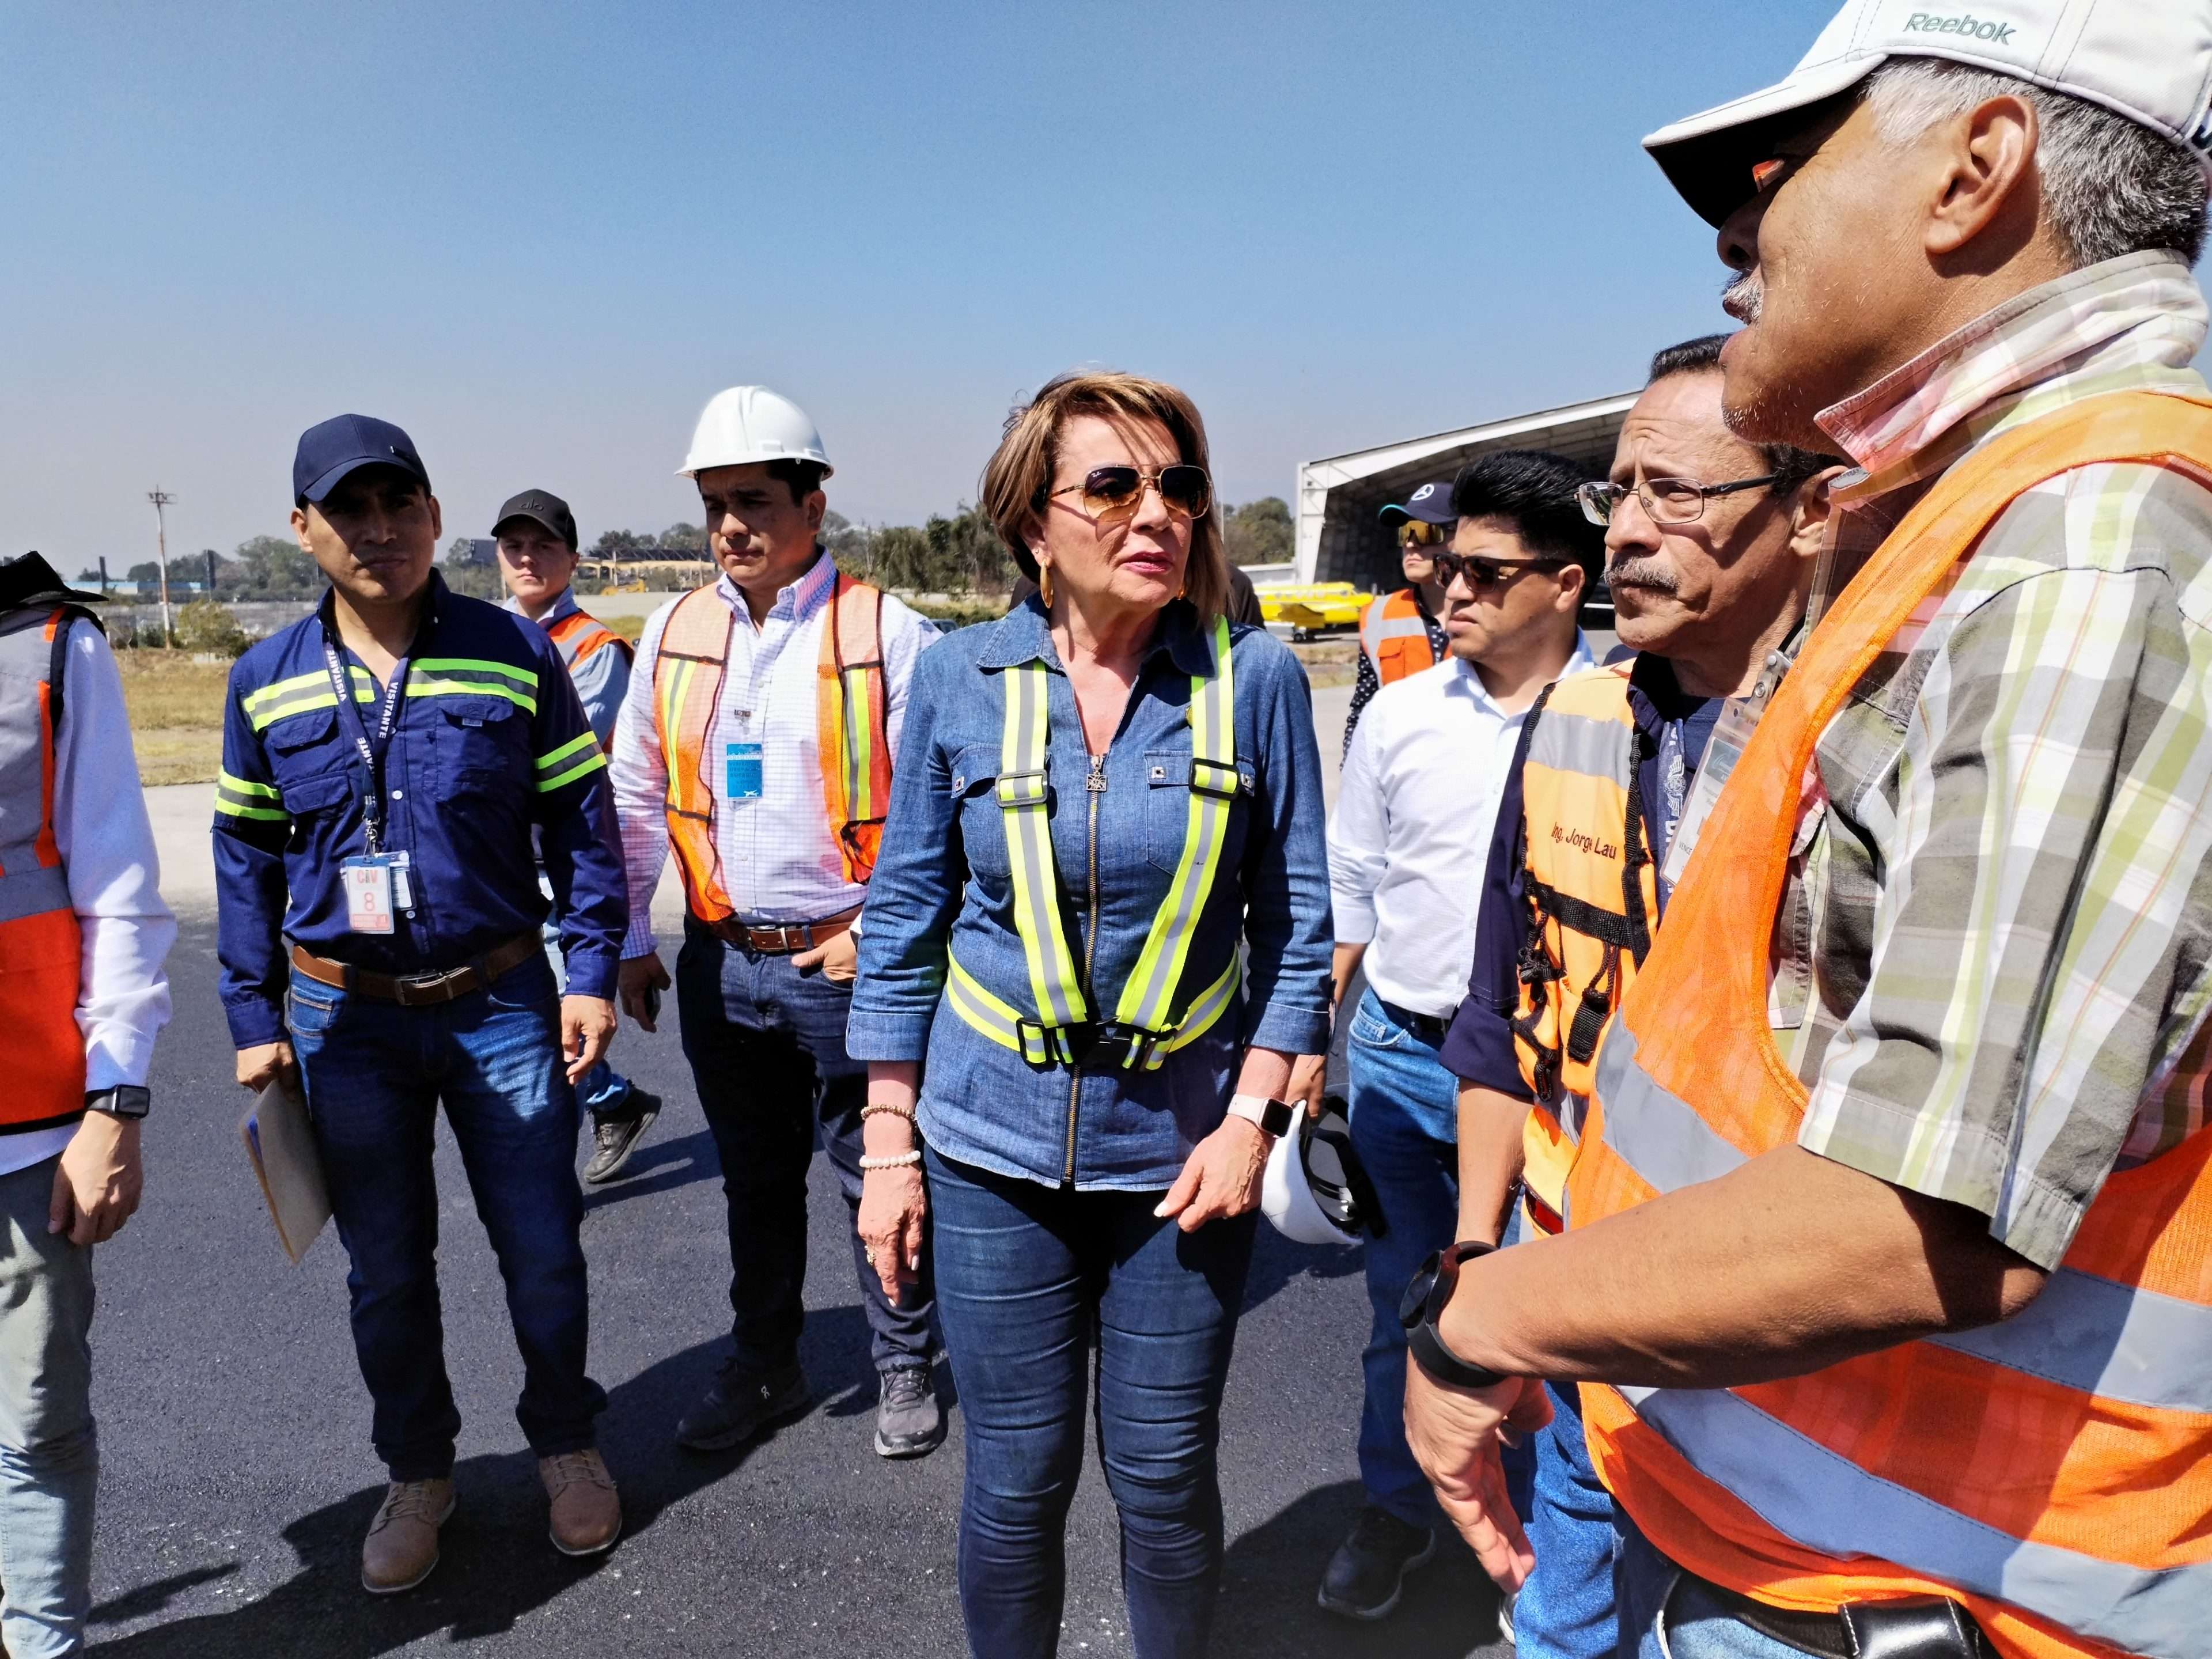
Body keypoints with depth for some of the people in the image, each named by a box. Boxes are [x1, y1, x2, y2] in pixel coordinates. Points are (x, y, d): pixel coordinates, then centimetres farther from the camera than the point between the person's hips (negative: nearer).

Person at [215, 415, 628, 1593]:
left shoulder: (514, 654, -5)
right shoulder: (267, 681, 1)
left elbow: (580, 822, -1)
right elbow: (246, 858, 7)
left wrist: (592, 971, -7)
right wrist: (256, 1020, 5)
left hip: (502, 1005, -1)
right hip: (345, 1019, 2)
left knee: (544, 1255, 7)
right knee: (385, 1272, 14)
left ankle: (565, 1442, 33)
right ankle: (417, 1472, 37)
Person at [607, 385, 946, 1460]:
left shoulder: (885, 634, -10)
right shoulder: (675, 634, 5)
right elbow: (634, 798, 11)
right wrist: (628, 942, 10)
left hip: (849, 966, -4)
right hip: (721, 967, 5)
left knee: (877, 1179, 9)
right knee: (754, 1182, 19)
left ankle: (904, 1370, 30)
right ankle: (762, 1368, 38)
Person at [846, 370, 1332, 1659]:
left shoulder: (1255, 677, -7)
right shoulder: (962, 676, -5)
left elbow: (1296, 923, 0)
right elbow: (905, 920, 1)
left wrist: (1252, 1119, -6)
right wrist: (891, 1144, 1)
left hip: (1181, 1146, 0)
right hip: (995, 1143, 1)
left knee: (1166, 1480, 13)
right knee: (1018, 1480, 12)